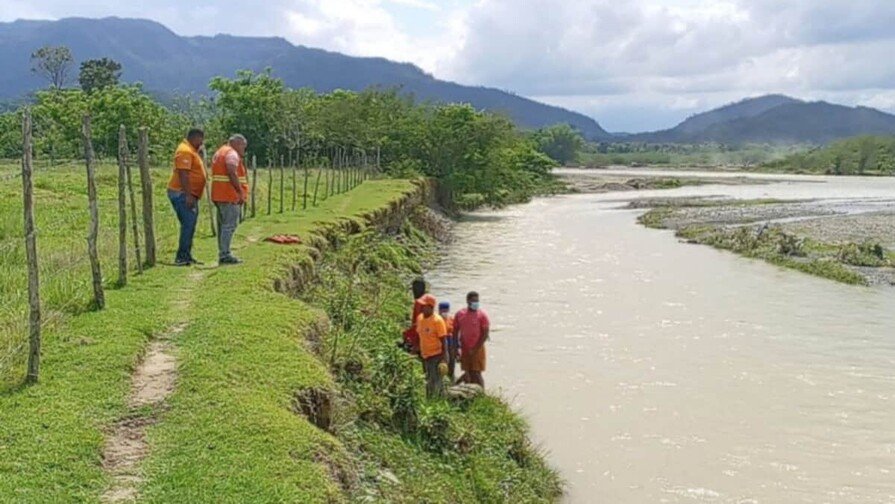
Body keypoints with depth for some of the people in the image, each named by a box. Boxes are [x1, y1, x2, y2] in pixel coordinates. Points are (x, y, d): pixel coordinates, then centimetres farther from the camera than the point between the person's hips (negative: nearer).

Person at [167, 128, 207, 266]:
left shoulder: (191, 151, 20)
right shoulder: (185, 151, -14)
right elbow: (183, 174, -22)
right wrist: (188, 195, -26)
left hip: (190, 195, 11)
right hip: (182, 194, -11)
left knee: (190, 226, 12)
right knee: (188, 224, -13)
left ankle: (186, 256, 17)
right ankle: (182, 257, -13)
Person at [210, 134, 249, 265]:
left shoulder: (219, 152, 22)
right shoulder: (232, 154, -10)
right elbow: (232, 173, -23)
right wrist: (241, 192, -21)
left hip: (219, 195, 10)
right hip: (230, 196, -10)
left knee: (224, 225, 13)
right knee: (230, 225, -10)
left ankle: (223, 254, 17)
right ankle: (225, 255, -12)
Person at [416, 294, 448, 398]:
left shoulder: (437, 320, -16)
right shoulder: (420, 318, 4)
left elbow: (443, 341, -14)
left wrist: (444, 359, -17)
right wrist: (418, 352, 15)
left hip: (437, 355, -7)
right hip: (425, 356, 7)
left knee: (435, 383, -6)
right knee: (428, 381, 14)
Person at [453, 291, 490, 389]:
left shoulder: (482, 315, -6)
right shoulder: (459, 314, 5)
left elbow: (486, 333, -9)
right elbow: (455, 332, 10)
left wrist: (475, 349, -13)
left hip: (477, 350, -4)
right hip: (465, 350, 4)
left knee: (476, 374, -5)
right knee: (468, 374, 8)